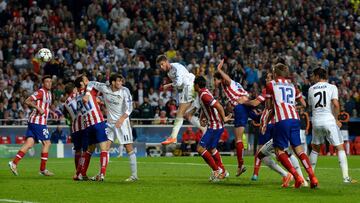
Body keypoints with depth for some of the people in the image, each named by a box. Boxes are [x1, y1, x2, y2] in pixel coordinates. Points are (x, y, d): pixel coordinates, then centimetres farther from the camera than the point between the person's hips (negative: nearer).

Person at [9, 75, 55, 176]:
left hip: (33, 122, 9)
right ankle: (43, 169, 3)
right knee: (47, 143, -2)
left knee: (29, 144, 1)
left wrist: (51, 112, 18)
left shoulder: (48, 93, 19)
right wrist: (38, 108, -25)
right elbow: (27, 101, -18)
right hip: (38, 121, -9)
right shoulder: (41, 92, -10)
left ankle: (14, 163, -6)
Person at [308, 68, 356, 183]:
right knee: (340, 148, 2)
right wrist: (336, 120, -2)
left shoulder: (311, 89, 9)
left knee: (315, 148, 20)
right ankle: (345, 177, -8)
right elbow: (336, 105, -13)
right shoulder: (332, 87, -1)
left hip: (316, 121, 3)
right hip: (329, 120, -3)